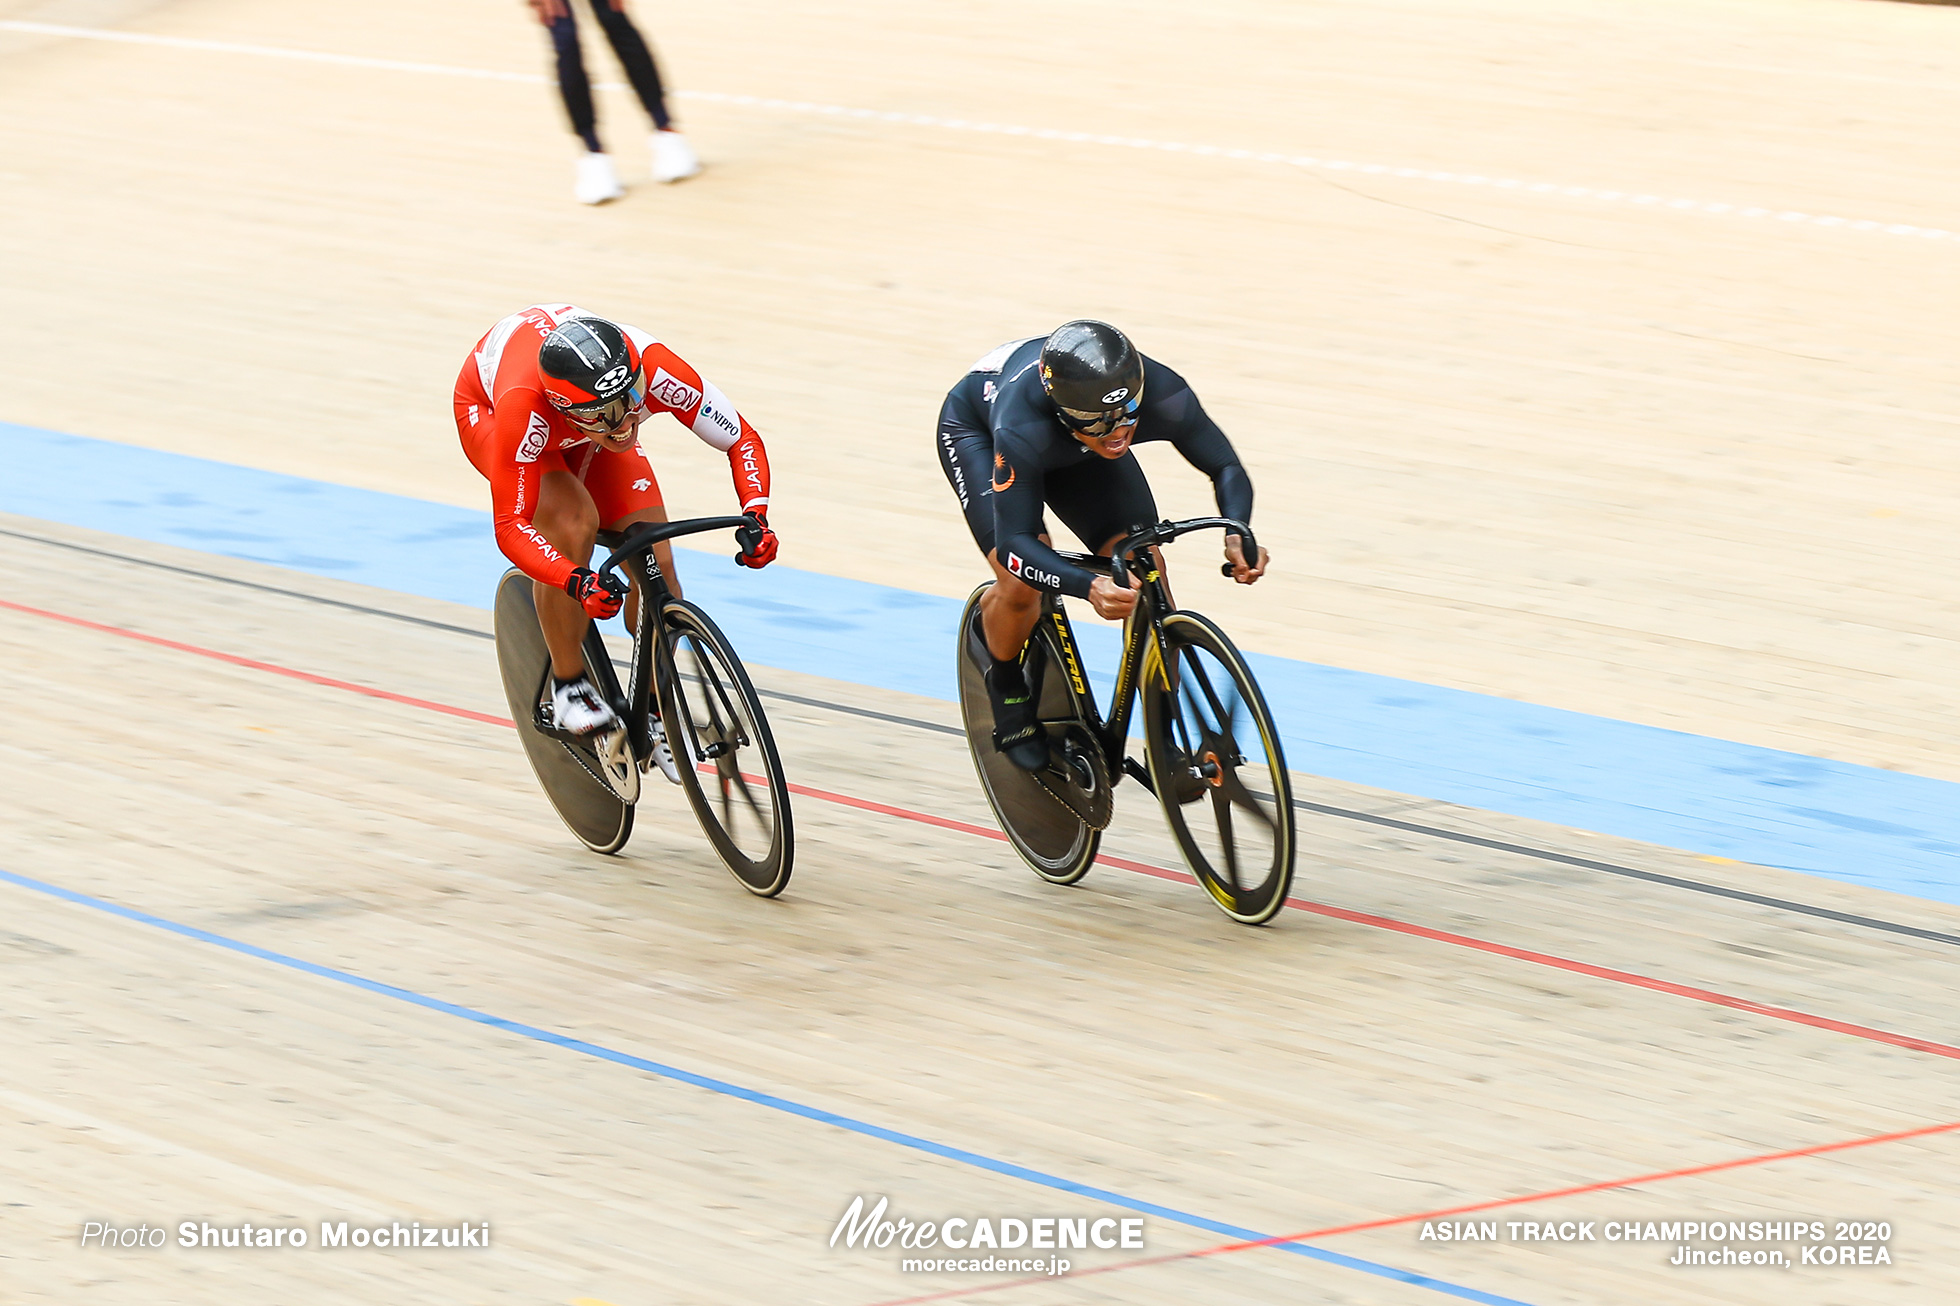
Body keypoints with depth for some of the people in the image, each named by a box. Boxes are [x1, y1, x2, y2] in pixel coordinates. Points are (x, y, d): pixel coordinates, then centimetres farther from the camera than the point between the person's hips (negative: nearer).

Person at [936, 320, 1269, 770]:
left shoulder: (1163, 394, -36)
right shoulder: (1021, 428, -45)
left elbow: (1226, 468, -24)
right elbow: (1016, 543, -44)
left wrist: (1237, 534, -45)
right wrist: (1090, 587, -61)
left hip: (1071, 446, 4)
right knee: (1020, 586, -24)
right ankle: (1006, 687, 8)